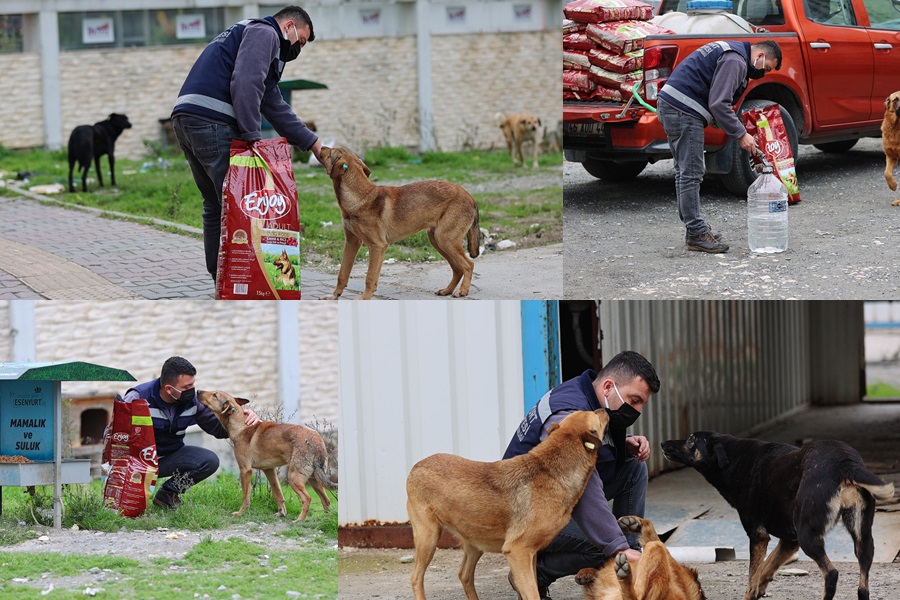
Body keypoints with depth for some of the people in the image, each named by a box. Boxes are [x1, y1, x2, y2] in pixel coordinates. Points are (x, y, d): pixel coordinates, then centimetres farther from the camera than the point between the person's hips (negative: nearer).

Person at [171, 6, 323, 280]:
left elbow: (276, 108, 34)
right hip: (212, 121, -10)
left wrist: (315, 145, 33)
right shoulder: (265, 33, 1)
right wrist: (251, 134, -15)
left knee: (216, 206, 14)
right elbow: (245, 83, -17)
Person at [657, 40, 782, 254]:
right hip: (684, 110, -11)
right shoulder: (735, 61, -13)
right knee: (691, 173, -8)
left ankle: (694, 227, 23)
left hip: (670, 105, 11)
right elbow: (719, 104, -19)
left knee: (685, 171, 16)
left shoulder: (730, 52, 21)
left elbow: (719, 102, 22)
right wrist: (740, 134, -13)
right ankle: (696, 234, -7)